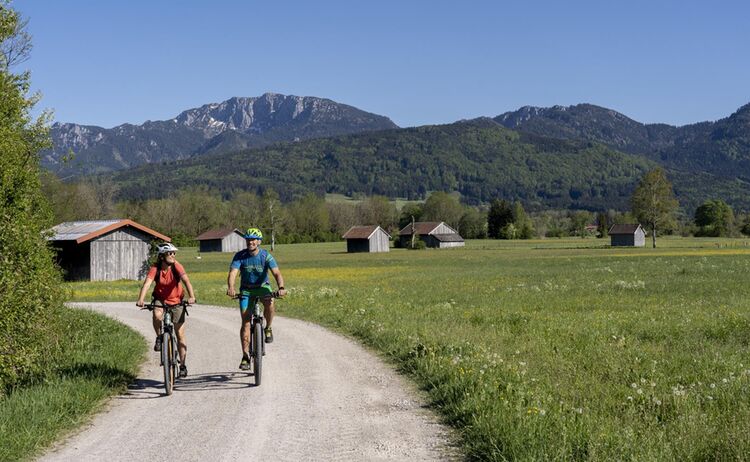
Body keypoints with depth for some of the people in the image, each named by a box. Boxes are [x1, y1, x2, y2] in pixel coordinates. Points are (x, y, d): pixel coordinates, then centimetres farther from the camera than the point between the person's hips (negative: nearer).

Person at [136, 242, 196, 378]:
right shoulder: (155, 268, -18)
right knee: (157, 315, -36)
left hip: (176, 302, 0)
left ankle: (182, 365, 12)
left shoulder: (176, 266, -19)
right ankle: (159, 337, -6)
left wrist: (191, 296, -48)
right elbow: (147, 283, -29)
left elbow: (186, 280, -31)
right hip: (160, 301, 0)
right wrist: (140, 299, -46)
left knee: (180, 334, -1)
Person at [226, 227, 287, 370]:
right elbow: (232, 273, -26)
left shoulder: (266, 256, -15)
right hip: (246, 290, 1)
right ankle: (245, 356, -1)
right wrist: (230, 287, -47)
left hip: (262, 287, -1)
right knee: (245, 322, -8)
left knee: (269, 303, -34)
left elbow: (277, 273, -26)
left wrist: (281, 287, -45)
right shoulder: (240, 256, -13)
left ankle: (268, 329, -7)